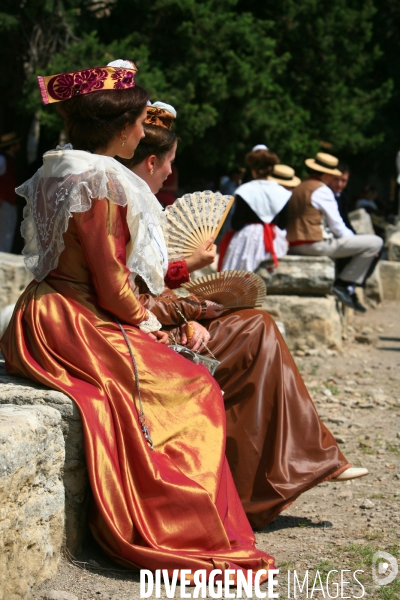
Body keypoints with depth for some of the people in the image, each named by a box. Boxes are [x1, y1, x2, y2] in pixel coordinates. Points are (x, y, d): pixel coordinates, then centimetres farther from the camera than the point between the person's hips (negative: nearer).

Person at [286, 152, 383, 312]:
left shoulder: (298, 189, 18)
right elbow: (337, 226, -9)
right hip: (316, 244, -10)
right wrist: (354, 241, 8)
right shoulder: (322, 190, -9)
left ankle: (349, 291, 23)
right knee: (375, 242, -8)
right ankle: (342, 283, -4)